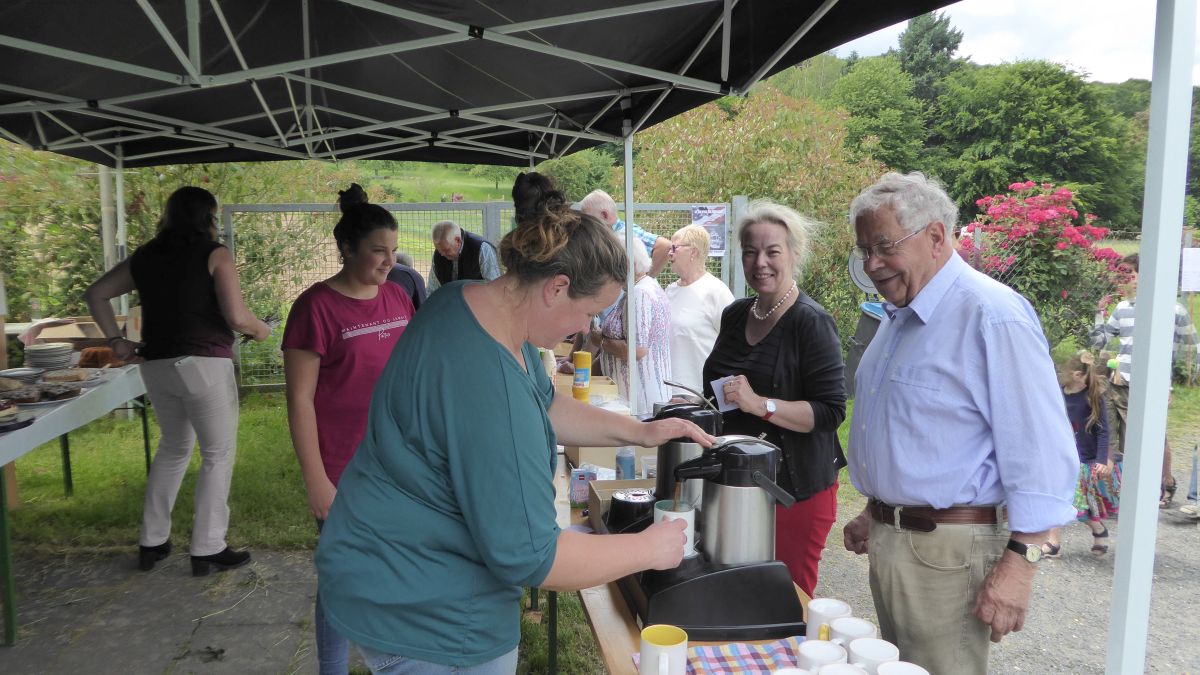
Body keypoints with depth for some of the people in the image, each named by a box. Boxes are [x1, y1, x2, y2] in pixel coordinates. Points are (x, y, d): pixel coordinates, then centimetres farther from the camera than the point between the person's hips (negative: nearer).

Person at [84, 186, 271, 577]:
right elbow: (236, 317, -14)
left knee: (173, 448, 23)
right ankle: (207, 550, 7)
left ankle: (151, 542, 27)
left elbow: (96, 294, 17)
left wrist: (116, 340, 16)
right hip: (204, 364, -6)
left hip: (156, 365, 6)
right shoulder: (214, 255, -5)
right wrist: (260, 330, 5)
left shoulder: (144, 257, 12)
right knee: (218, 455, 5)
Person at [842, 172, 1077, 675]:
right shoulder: (899, 317, 12)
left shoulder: (991, 316, -17)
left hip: (944, 551, -9)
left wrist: (1019, 562, -21)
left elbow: (1042, 453, -20)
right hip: (888, 539, 9)